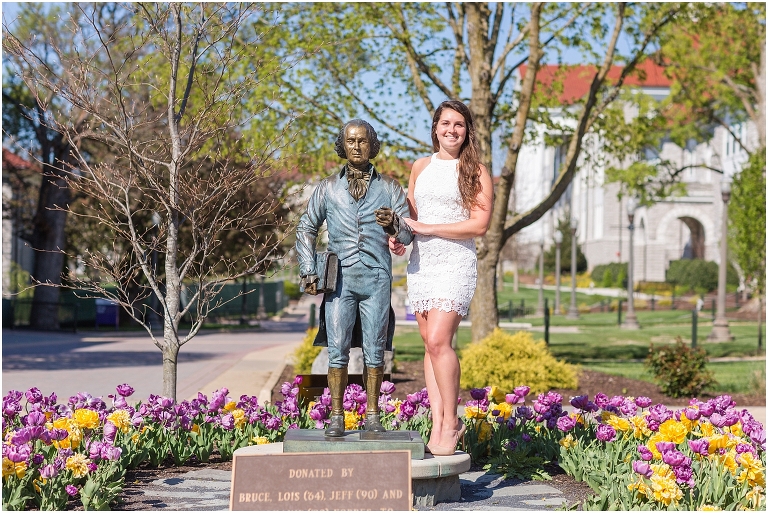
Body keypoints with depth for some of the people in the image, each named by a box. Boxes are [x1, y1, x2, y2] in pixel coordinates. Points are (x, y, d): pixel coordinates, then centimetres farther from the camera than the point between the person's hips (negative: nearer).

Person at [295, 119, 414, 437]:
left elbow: (409, 235, 6)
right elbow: (306, 229, 18)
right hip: (340, 280, 0)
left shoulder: (389, 188, 9)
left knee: (374, 351, 3)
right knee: (337, 350, -3)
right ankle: (336, 417, 4)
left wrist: (394, 224, -17)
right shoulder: (328, 188, 11)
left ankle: (372, 415, 11)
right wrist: (308, 273, 8)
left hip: (376, 280, 0)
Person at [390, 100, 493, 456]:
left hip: (455, 263, -5)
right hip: (420, 263, 5)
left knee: (438, 340, -17)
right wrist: (397, 236, 4)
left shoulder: (475, 172, -1)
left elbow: (479, 225, -9)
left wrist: (427, 228, -10)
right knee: (431, 344, 3)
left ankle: (451, 421, -5)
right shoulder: (421, 167, 14)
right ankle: (437, 424, 5)